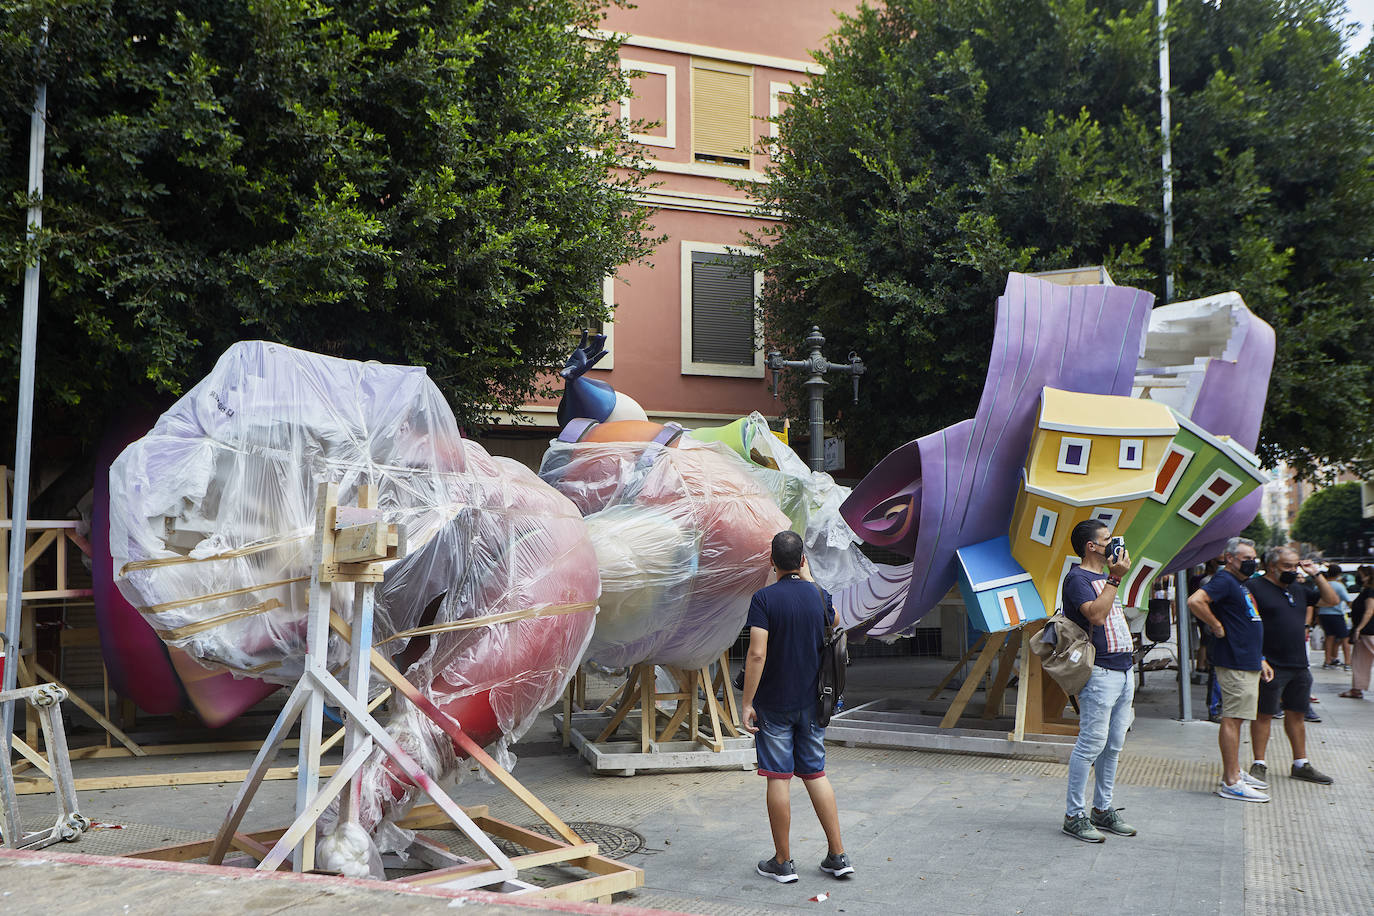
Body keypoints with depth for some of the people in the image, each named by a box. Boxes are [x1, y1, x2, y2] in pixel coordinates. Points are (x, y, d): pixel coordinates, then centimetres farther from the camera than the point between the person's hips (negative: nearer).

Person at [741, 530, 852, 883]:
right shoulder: (819, 596, 0)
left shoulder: (764, 599, -14)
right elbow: (833, 621, 24)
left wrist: (747, 703, -15)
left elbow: (757, 654, -21)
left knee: (778, 777, 2)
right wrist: (808, 579, 22)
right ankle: (838, 856, 14)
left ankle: (782, 862, 10)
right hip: (811, 701, 4)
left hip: (774, 704, -4)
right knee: (815, 773, 13)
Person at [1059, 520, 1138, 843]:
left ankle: (1102, 809, 21)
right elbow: (1096, 615, -24)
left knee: (1113, 745, 12)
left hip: (1123, 670, 9)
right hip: (1100, 673, -9)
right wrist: (1115, 578, -20)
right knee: (1092, 743, -7)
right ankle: (1074, 815, -1)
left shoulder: (1105, 576, 20)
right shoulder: (1077, 578, -9)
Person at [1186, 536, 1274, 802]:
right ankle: (1231, 783, -6)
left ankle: (1234, 773, 24)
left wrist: (1260, 659, 23)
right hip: (1234, 663, -10)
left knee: (1236, 719, 15)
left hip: (1248, 663, 10)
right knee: (1232, 719, -8)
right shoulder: (1224, 580, -12)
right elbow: (1195, 601, -29)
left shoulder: (1240, 584, 20)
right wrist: (1218, 628, -19)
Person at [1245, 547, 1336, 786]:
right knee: (1264, 714, -1)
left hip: (1299, 665, 7)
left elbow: (1331, 600, 21)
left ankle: (1301, 764, 23)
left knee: (1296, 714, 14)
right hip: (1271, 665, -7)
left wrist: (1316, 575, 10)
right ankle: (1259, 764, 7)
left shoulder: (1299, 589, 15)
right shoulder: (1255, 587, -8)